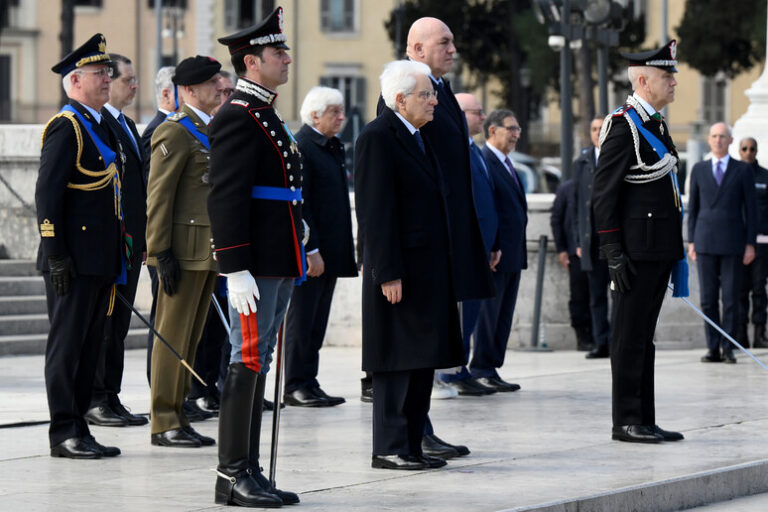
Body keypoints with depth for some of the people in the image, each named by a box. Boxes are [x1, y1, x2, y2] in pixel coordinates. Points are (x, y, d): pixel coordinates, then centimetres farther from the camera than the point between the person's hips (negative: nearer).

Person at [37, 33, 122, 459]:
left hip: (99, 261, 9)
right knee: (66, 345, -4)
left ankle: (78, 427, 15)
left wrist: (117, 256, 20)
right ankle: (64, 433, -1)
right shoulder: (66, 126, -10)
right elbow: (47, 194, -16)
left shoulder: (100, 127, 18)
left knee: (89, 346, 11)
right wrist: (56, 255, -20)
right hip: (74, 260, -9)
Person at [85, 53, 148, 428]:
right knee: (100, 322, -5)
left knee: (118, 324, 10)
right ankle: (93, 400, -1)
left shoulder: (128, 125, 19)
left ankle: (111, 398, 15)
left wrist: (144, 240, 18)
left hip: (130, 241, 9)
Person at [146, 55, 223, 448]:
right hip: (185, 251, -9)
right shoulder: (175, 132, -10)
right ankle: (164, 423, 0)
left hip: (208, 252, 9)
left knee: (189, 338, 11)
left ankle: (176, 417, 16)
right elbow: (158, 197, -14)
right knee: (172, 337, -4)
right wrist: (163, 253, -19)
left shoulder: (211, 129, 18)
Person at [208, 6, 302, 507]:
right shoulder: (238, 117, -12)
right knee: (248, 364, -7)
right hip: (257, 267, -10)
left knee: (259, 365, 10)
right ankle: (233, 475, -4)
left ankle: (250, 471, 14)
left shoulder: (268, 116, 19)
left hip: (279, 266, 10)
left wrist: (299, 257, 24)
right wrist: (237, 271, -23)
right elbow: (225, 198, -18)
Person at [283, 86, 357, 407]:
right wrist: (310, 249, -20)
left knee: (317, 321, 10)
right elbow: (298, 203, -17)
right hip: (309, 251, -9)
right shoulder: (300, 147, -12)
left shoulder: (333, 146, 17)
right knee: (301, 318, -3)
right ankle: (296, 385, 1)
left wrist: (343, 248, 17)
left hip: (330, 250, 9)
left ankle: (308, 383, 14)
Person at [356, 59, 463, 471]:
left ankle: (411, 444, 16)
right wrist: (388, 273, -21)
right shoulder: (377, 137, -12)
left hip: (428, 269, 9)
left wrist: (441, 269, 18)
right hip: (399, 272, -9)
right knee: (397, 362, -6)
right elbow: (374, 211, -17)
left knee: (421, 360, 10)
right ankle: (389, 448, -2)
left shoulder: (417, 136, 17)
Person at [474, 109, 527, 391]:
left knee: (503, 316, 10)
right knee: (488, 313, -4)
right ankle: (481, 370, 2)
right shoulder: (481, 162, -12)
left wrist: (519, 252, 17)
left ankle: (490, 370, 14)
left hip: (512, 255, 9)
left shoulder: (506, 165, 18)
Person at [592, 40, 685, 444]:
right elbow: (603, 194, -15)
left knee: (644, 335, 11)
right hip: (637, 249, -9)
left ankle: (644, 421, 14)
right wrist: (613, 253, -18)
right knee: (630, 335, -4)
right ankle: (626, 421, 1)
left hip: (660, 247, 9)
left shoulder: (656, 124, 16)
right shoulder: (622, 126, -12)